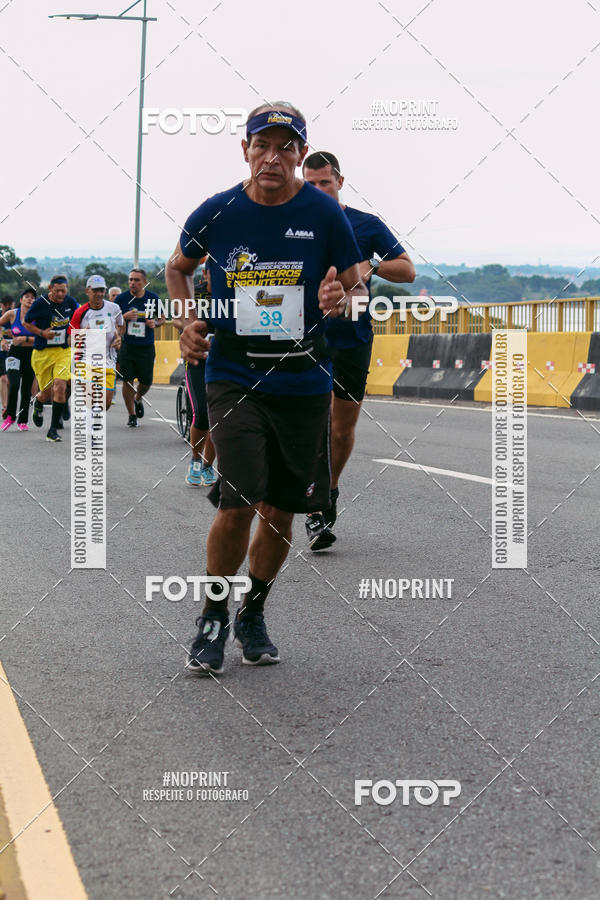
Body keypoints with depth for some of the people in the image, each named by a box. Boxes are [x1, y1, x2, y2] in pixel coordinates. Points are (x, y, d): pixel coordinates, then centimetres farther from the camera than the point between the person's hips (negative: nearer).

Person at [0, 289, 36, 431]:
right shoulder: (12, 314, 0)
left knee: (26, 389, 5)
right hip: (14, 353, -1)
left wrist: (24, 339, -15)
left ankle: (22, 421, 17)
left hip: (30, 355, 1)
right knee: (14, 385, -20)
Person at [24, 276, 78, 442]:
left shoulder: (70, 302, -1)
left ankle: (53, 430, -6)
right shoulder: (40, 303, -10)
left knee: (60, 387, -16)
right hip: (42, 353, -1)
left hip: (63, 351, 2)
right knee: (47, 392, 5)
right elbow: (26, 322, 1)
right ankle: (38, 403, 46)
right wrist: (42, 333, -14)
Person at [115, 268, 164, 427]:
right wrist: (124, 317, -16)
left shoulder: (153, 298, 0)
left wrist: (155, 323, -10)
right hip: (127, 346, -1)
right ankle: (132, 415, 9)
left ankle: (137, 399, 38)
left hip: (146, 347, 1)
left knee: (146, 382, 4)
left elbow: (162, 318, 12)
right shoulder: (122, 298, -3)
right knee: (127, 381, -4)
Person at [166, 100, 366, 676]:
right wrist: (188, 320, 2)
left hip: (303, 383, 1)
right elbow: (178, 267, 18)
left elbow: (355, 284, 7)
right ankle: (213, 617, 8)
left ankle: (252, 612, 32)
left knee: (280, 512, 8)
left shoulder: (324, 214, -3)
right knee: (237, 505, -14)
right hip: (233, 377, -1)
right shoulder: (216, 213, -1)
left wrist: (340, 299, -16)